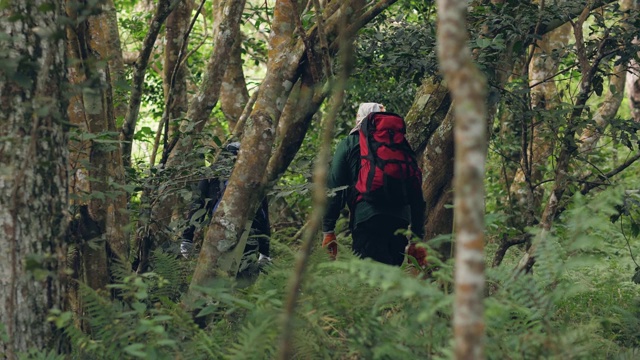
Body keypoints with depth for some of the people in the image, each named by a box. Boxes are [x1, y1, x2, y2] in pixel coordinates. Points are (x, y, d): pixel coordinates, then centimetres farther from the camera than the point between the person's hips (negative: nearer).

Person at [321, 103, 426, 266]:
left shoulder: (348, 144, 12)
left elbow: (335, 188, 5)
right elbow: (416, 193, 19)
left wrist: (328, 230, 6)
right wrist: (418, 237, 21)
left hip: (366, 219, -4)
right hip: (400, 221, 4)